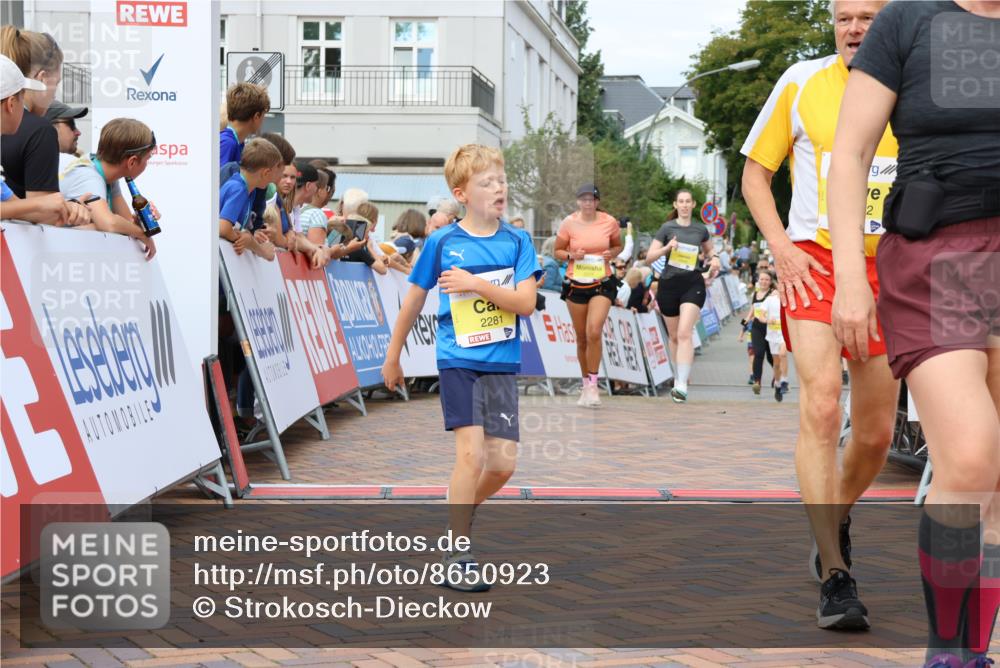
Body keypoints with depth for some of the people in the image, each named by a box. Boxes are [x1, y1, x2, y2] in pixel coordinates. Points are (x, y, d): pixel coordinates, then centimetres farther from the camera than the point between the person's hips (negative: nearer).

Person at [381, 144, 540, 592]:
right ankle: (457, 556, -3)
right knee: (471, 453, -13)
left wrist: (477, 284, -19)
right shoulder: (442, 243, -2)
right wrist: (392, 357, 14)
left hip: (503, 363, 3)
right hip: (458, 359, -3)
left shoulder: (517, 242, 2)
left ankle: (460, 509, 31)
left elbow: (526, 303, -8)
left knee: (504, 462, 1)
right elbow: (414, 301, 8)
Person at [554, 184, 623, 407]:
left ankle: (592, 385, -11)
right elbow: (558, 251, 5)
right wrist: (571, 255, -15)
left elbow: (618, 246, 13)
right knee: (581, 338, 8)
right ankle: (585, 383, 25)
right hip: (576, 284, 1)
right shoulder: (569, 223, -3)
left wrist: (611, 253, -9)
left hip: (602, 283, -1)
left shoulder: (610, 222, -2)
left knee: (594, 332, -19)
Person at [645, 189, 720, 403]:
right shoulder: (667, 228, 3)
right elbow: (649, 256, 1)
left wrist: (714, 259, 4)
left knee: (684, 333, -17)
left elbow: (709, 251, 27)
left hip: (693, 283, -1)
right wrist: (667, 248, -17)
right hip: (669, 283, 1)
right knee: (674, 335, 12)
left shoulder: (701, 229, 8)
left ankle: (682, 385, -22)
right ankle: (679, 376, 34)